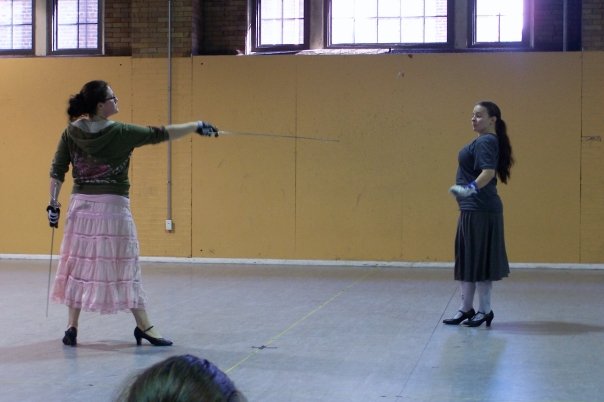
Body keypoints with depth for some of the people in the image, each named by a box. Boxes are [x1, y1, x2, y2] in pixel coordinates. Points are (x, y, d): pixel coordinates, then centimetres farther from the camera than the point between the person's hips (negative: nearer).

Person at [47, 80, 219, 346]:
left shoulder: (71, 132, 2)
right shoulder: (120, 133, -10)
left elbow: (57, 171, 2)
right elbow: (159, 134, -7)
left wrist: (53, 203, 6)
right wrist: (197, 126, 1)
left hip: (81, 205, 4)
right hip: (112, 206, -4)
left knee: (78, 266, 11)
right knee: (124, 266, 5)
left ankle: (72, 328, 13)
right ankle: (144, 327, 14)